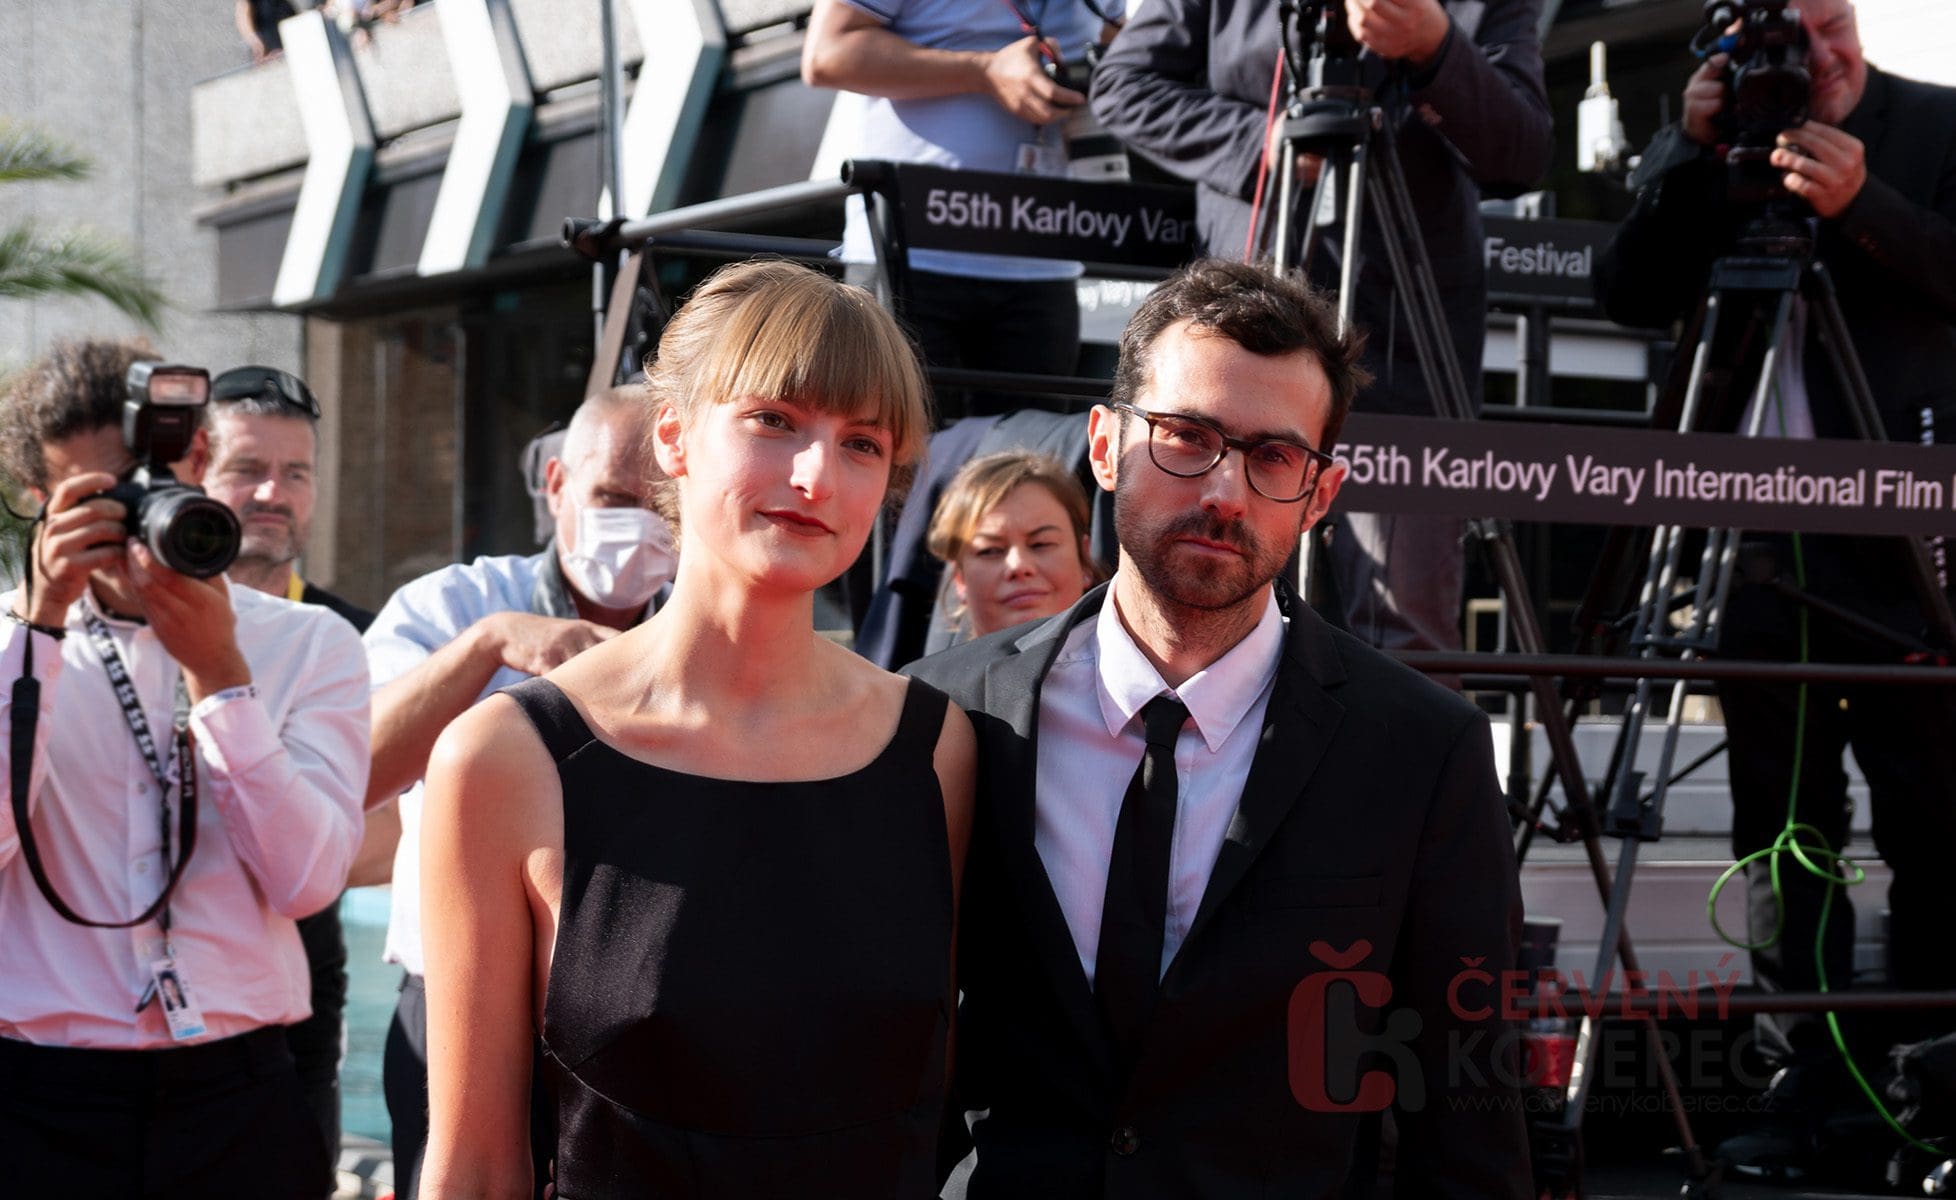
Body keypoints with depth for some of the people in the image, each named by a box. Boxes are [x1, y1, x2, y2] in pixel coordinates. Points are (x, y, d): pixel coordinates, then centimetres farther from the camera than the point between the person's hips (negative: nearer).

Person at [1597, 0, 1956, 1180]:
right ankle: (1806, 1072, 10)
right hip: (1760, 520, 3)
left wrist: (1860, 203, -20)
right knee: (1781, 816, 4)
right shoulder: (1703, 150, 10)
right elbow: (1630, 295, 1)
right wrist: (1691, 155, -9)